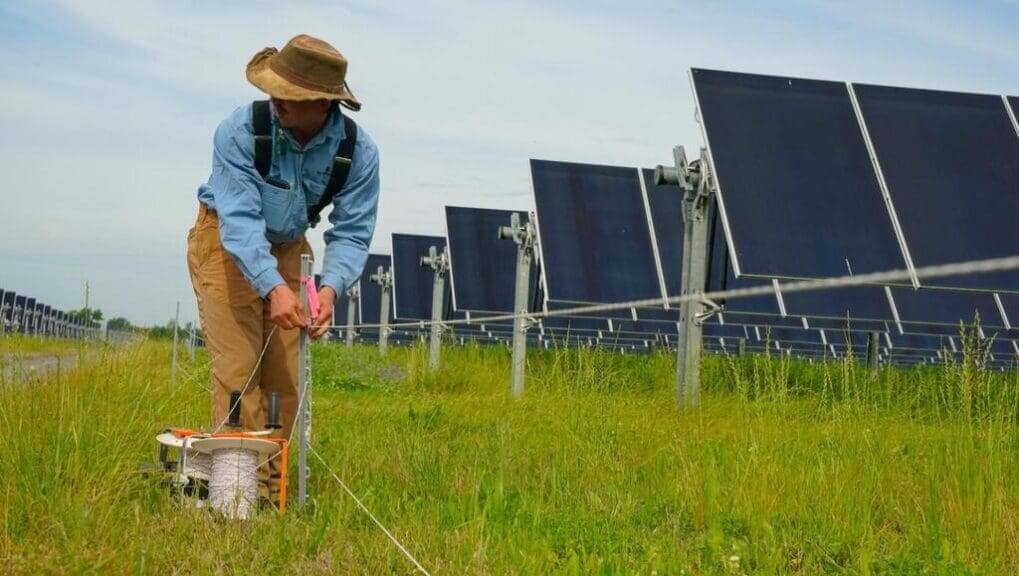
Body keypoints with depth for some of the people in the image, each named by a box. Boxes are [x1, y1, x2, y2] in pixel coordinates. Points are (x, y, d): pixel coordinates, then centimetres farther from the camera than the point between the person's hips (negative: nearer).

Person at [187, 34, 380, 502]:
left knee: (286, 374, 4)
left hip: (288, 248, 4)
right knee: (239, 368, -12)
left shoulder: (358, 152, -19)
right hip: (225, 242, -3)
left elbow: (352, 233, -17)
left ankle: (273, 487, 16)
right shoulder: (240, 131, -29)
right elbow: (240, 219, -35)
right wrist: (274, 288, -48)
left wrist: (330, 287, -36)